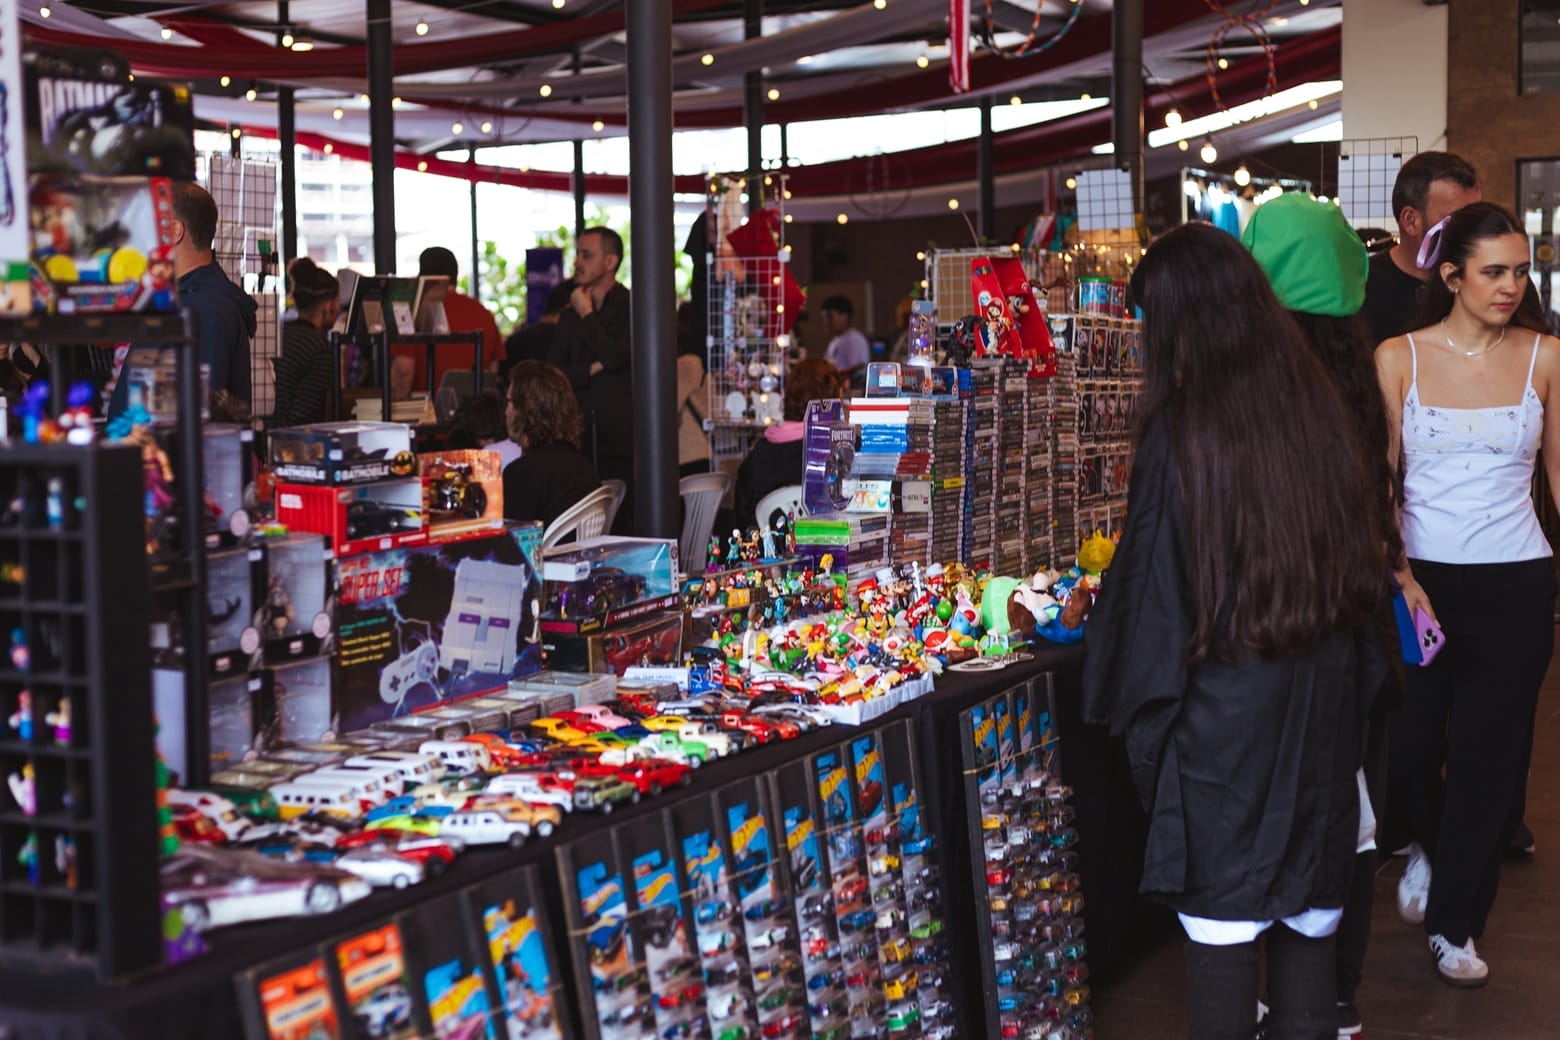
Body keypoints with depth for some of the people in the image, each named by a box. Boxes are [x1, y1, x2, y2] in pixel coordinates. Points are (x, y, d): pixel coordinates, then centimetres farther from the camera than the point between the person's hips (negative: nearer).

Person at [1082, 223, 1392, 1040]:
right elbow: (1355, 548, 8)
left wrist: (1125, 696, 5)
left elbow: (1148, 579, -10)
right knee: (1308, 900, 15)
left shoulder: (1180, 431, -16)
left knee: (1222, 909, 6)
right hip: (1323, 695, 5)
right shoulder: (1317, 405, -2)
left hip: (1222, 702, -5)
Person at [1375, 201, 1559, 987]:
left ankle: (1455, 922, 22)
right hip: (1421, 576, 0)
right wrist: (1399, 573, -12)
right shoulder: (1399, 357, -2)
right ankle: (1429, 845, 36)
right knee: (1408, 741, 1)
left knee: (1489, 754, 5)